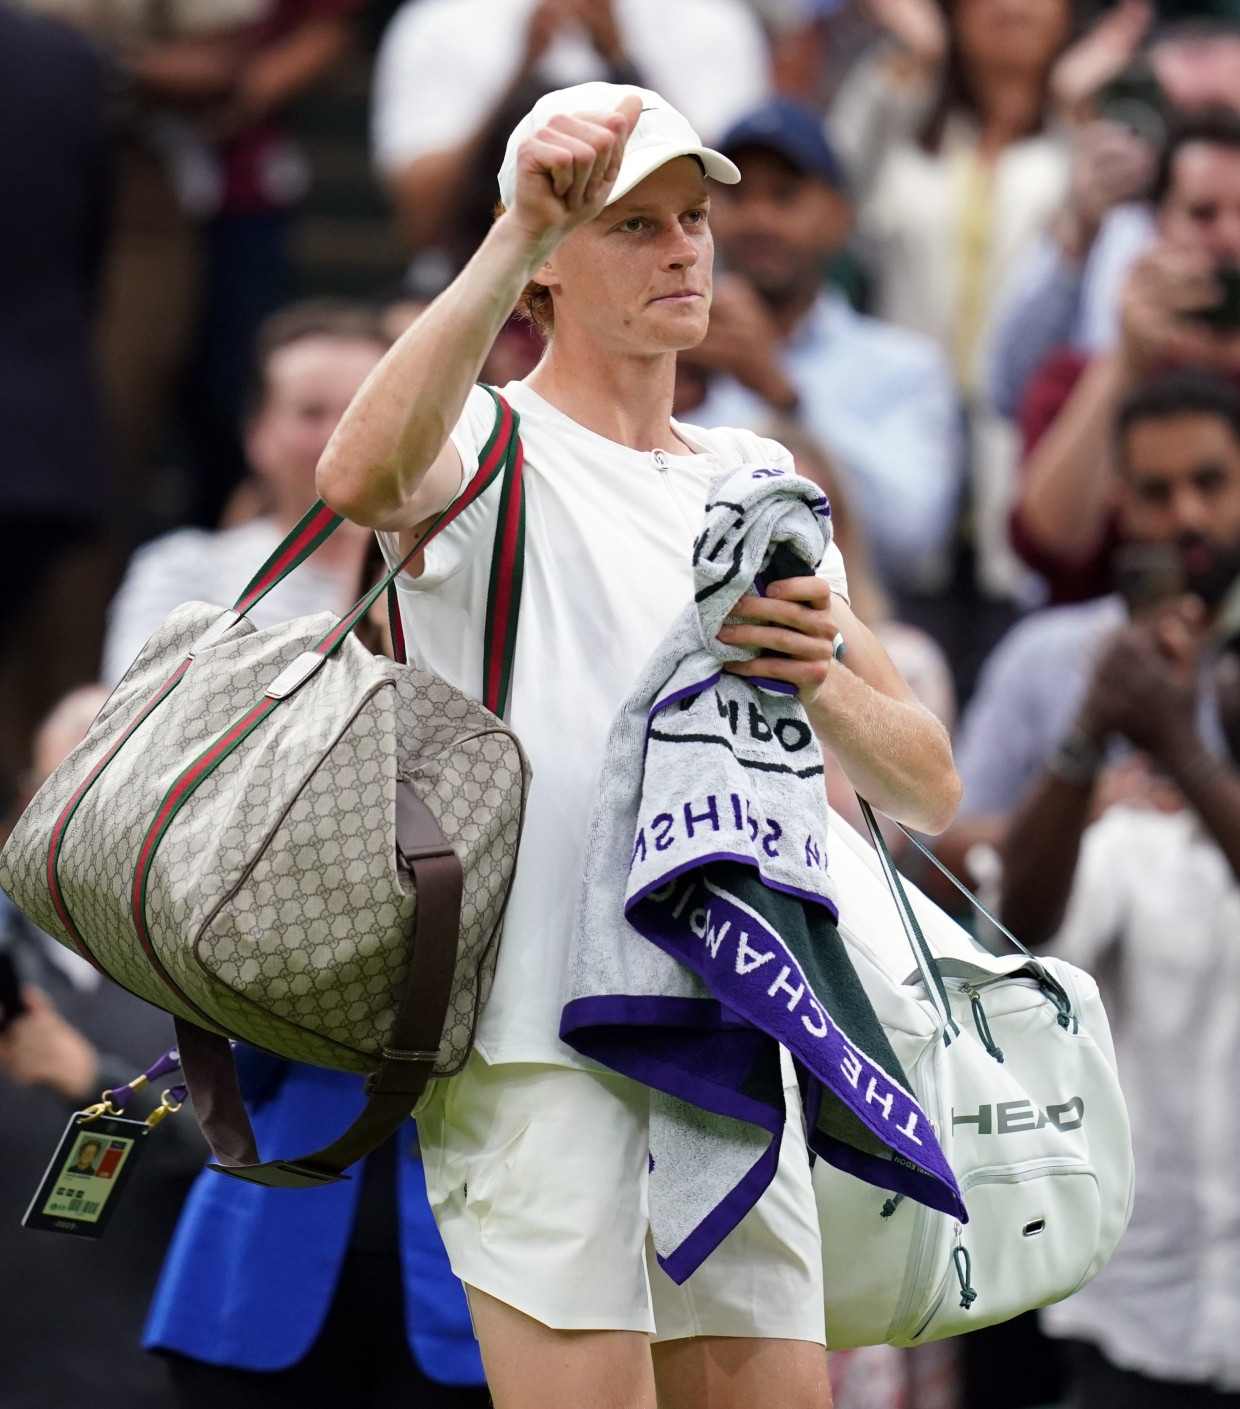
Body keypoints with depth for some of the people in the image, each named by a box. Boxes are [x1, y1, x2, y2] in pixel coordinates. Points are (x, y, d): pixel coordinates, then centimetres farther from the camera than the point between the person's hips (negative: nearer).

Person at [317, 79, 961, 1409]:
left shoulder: (759, 485, 20)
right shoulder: (488, 442, 2)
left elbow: (928, 789, 15)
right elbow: (362, 476, -26)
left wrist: (822, 681, -8)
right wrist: (518, 234, -32)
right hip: (533, 1037, -6)